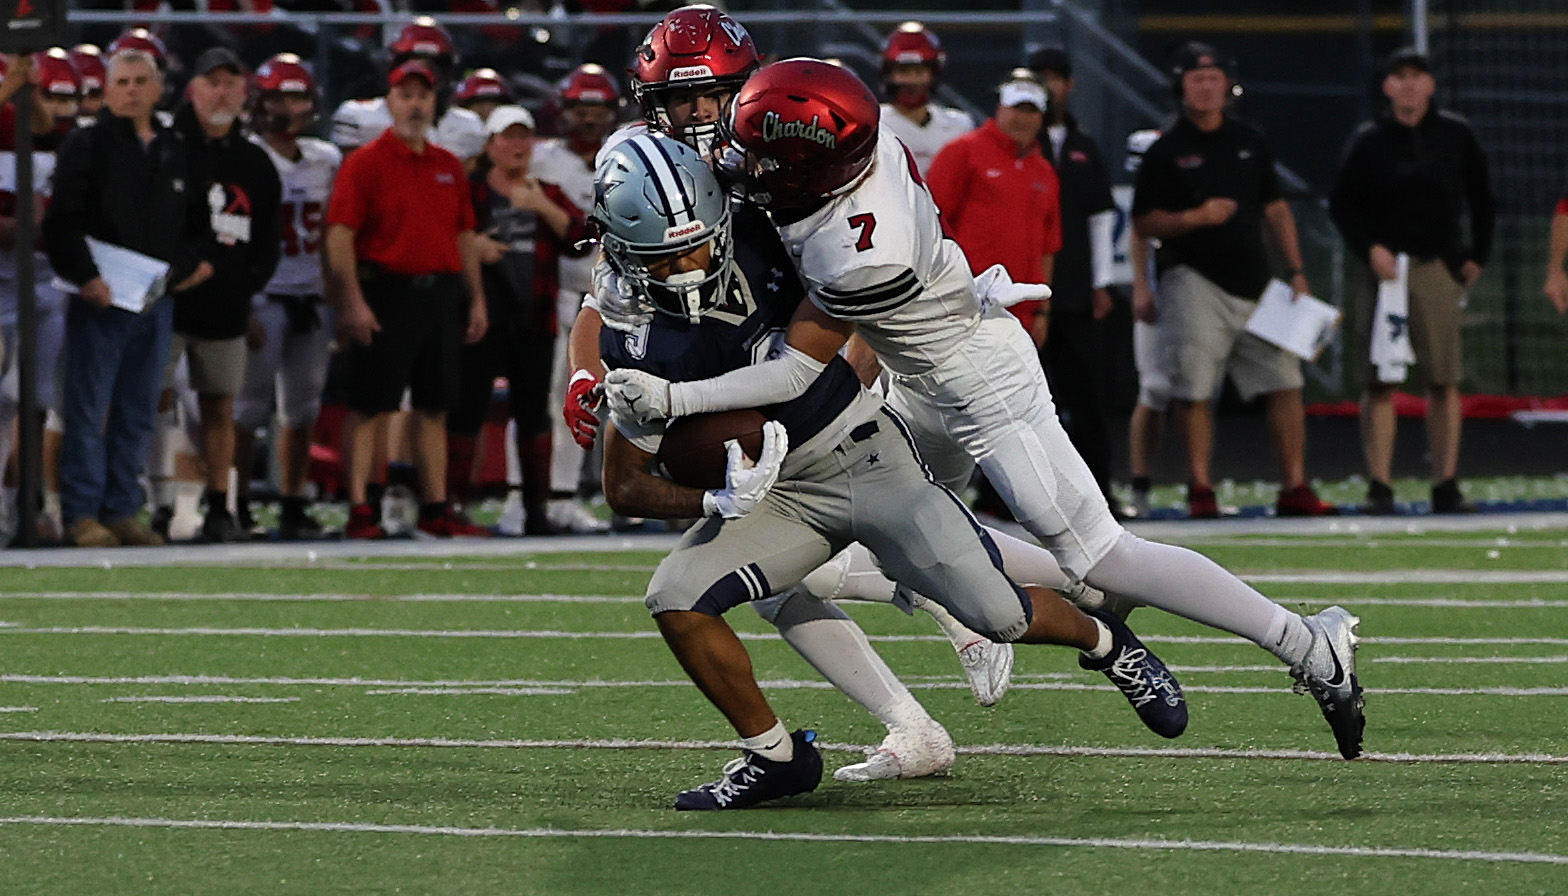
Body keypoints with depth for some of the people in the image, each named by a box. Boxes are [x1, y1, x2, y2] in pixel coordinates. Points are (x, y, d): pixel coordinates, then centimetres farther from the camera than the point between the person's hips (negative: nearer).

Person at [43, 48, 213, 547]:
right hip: (101, 299, -6)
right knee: (88, 410, -5)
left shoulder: (173, 152, 16)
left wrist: (192, 263, 8)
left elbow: (187, 221, 26)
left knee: (137, 414, 7)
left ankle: (122, 511, 11)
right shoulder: (87, 145, -3)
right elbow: (62, 222, -9)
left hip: (157, 299, 6)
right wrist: (84, 277, -19)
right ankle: (83, 514, -3)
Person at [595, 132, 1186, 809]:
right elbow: (625, 488, -9)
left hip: (871, 456, -1)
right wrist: (716, 503, -26)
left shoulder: (758, 241, -15)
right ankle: (773, 755, -2)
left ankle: (1104, 642, 25)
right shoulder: (645, 349, -18)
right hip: (783, 496, 1)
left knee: (998, 614, -9)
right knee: (675, 598, -21)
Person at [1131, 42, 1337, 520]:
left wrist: (1296, 272, 10)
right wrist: (1196, 217, -18)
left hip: (1254, 284, 4)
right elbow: (1145, 223, -2)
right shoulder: (1166, 152, 2)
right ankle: (1200, 488, 1)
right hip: (1195, 281, -4)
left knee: (1285, 382, -1)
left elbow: (1276, 210, 18)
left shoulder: (1250, 143, 15)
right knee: (1195, 389, -7)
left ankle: (1294, 488, 3)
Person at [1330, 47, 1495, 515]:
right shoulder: (1368, 141, 3)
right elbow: (1342, 205, 5)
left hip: (1440, 269, 2)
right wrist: (1370, 249, -9)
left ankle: (1446, 486, 4)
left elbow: (1482, 199, 17)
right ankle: (1379, 487, -4)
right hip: (1386, 267, -1)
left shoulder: (1456, 135, 8)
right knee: (1380, 382, -6)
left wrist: (1477, 256, 10)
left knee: (1445, 381, 0)